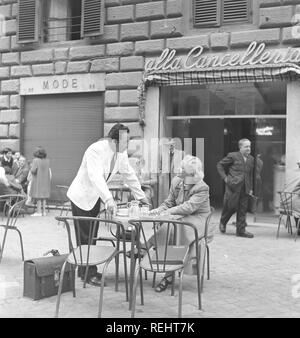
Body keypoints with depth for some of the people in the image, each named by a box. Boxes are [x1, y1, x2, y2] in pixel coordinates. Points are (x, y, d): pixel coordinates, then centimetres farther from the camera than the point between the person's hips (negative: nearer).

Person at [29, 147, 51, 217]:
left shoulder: (36, 160, -14)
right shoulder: (47, 161, 4)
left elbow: (33, 170, -19)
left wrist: (31, 168, 1)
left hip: (37, 180, -5)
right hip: (45, 180, 6)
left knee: (38, 196, -1)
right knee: (44, 196, 11)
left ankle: (39, 212, -1)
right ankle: (43, 211, 14)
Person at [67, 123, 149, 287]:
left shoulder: (121, 153, -3)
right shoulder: (96, 150, -27)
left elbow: (129, 174, 9)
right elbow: (96, 176, -39)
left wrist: (141, 196, 11)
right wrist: (108, 199, -50)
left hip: (96, 198, 8)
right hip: (82, 197, -8)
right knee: (86, 236, -4)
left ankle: (84, 270, 24)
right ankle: (90, 273, 5)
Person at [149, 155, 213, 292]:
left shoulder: (202, 188, -14)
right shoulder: (176, 181, 5)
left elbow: (189, 207, -25)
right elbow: (169, 202, 9)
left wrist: (169, 211, -33)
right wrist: (160, 209, -12)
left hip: (197, 220, -6)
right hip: (181, 218, 6)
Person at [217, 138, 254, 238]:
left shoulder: (251, 159, 15)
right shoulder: (233, 156, -2)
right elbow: (219, 165, 4)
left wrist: (250, 188, 14)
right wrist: (225, 177, -5)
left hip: (245, 188, 5)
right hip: (233, 185, -5)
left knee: (243, 209, 4)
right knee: (231, 206, -3)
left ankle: (241, 230, 11)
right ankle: (223, 222, 24)